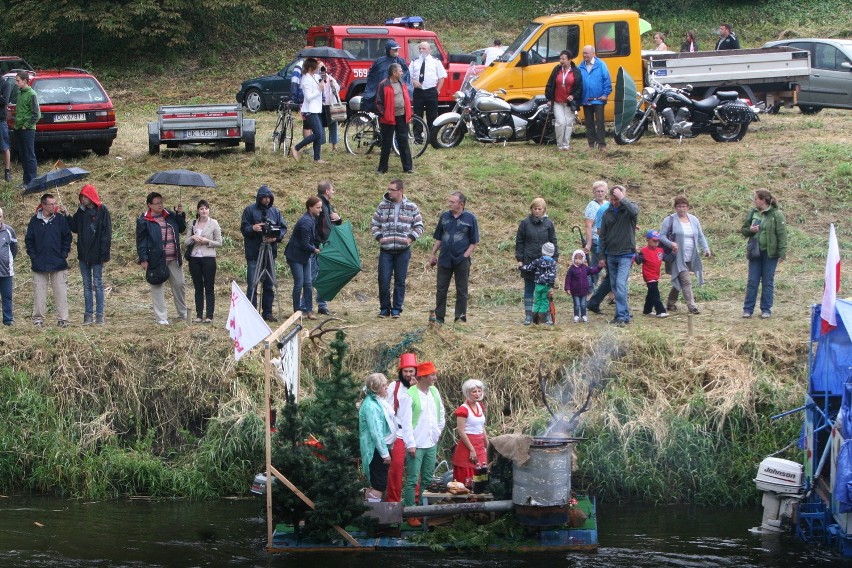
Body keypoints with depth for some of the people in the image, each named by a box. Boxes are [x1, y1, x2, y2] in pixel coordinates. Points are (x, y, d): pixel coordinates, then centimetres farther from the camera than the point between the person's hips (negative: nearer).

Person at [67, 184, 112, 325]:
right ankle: (88, 315, 11)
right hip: (83, 254, 5)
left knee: (98, 284, 0)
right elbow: (75, 228, 12)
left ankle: (99, 315, 4)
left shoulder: (102, 211, -8)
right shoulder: (81, 211, 9)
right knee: (87, 285, 8)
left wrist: (103, 251, -17)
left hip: (96, 254, -5)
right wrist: (67, 217, -2)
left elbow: (106, 232, -10)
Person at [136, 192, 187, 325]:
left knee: (179, 284, 11)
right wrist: (143, 259, -11)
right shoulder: (144, 221, -6)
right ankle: (162, 318, 5)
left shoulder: (170, 215, 8)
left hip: (174, 259, 5)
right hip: (157, 259, -5)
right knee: (158, 287, 0)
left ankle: (183, 313, 27)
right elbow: (141, 241, -6)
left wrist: (180, 215, 4)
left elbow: (181, 229, 19)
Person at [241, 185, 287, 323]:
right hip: (253, 253, -4)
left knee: (269, 284, 7)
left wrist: (276, 237, -10)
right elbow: (243, 228, -3)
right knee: (253, 284, -7)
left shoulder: (275, 211, 10)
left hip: (270, 252, 4)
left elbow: (283, 228, 9)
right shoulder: (250, 210, 0)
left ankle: (267, 312, 15)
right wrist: (253, 228, -24)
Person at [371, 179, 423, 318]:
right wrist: (379, 237, -2)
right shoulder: (382, 206, 5)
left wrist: (411, 238, -7)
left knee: (400, 281, 4)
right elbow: (374, 224, 13)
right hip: (386, 250, 1)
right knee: (383, 280, -2)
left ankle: (397, 309, 13)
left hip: (403, 250, -1)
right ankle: (384, 308, 10)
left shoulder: (411, 207, 2)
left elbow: (419, 226, 8)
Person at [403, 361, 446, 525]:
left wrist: (438, 433, 14)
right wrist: (411, 444, -12)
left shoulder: (434, 392, 7)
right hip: (416, 444, -7)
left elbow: (442, 414, 20)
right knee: (412, 481, -5)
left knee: (427, 480, 11)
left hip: (431, 444, 7)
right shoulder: (410, 394, -13)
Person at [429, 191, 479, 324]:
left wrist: (466, 255, -10)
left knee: (461, 290, 5)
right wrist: (433, 254, 10)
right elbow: (438, 238, 14)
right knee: (441, 289, 5)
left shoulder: (470, 218, -4)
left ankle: (460, 317, 11)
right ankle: (439, 316, 11)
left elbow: (474, 242, -2)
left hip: (462, 260, -3)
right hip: (445, 259, 3)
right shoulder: (445, 216, 6)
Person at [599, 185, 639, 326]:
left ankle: (623, 316, -16)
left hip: (625, 255, -6)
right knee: (614, 286, 10)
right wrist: (602, 256, 9)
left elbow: (634, 211, -32)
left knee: (620, 284, -16)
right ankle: (621, 313, 19)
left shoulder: (629, 208, -5)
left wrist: (622, 199, -26)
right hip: (610, 255, 6)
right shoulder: (608, 213, 7)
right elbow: (603, 236, 11)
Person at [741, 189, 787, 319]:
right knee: (752, 281, 5)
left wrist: (782, 253, -14)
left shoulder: (776, 214, -9)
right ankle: (748, 309, 10)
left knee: (768, 282, 5)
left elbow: (782, 235, -10)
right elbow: (743, 230, 14)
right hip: (755, 253, 4)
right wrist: (750, 230, -10)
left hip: (770, 253, -4)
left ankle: (766, 309, 12)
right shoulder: (753, 213, 6)